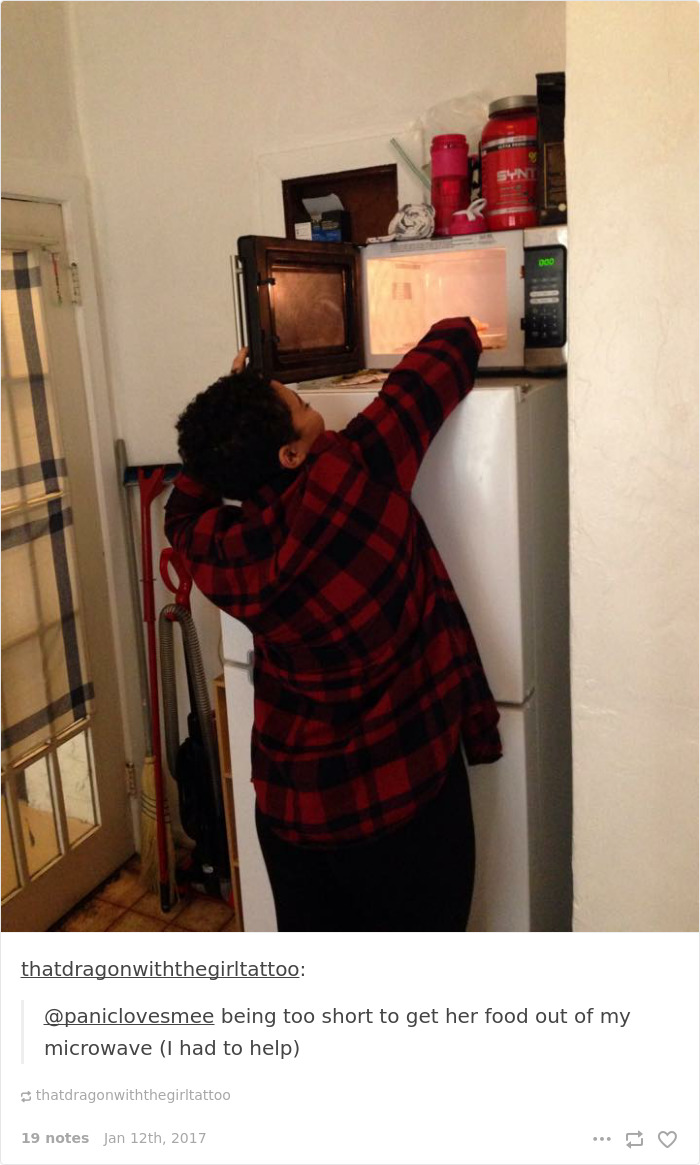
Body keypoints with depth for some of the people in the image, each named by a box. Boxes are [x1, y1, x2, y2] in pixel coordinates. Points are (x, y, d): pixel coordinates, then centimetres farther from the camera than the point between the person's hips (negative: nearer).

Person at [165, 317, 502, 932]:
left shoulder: (223, 555, -10)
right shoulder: (350, 476, -23)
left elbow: (184, 511, 18)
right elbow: (449, 351, -10)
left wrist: (226, 417, 12)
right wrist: (462, 334, 12)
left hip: (289, 806, 5)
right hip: (401, 795, -4)